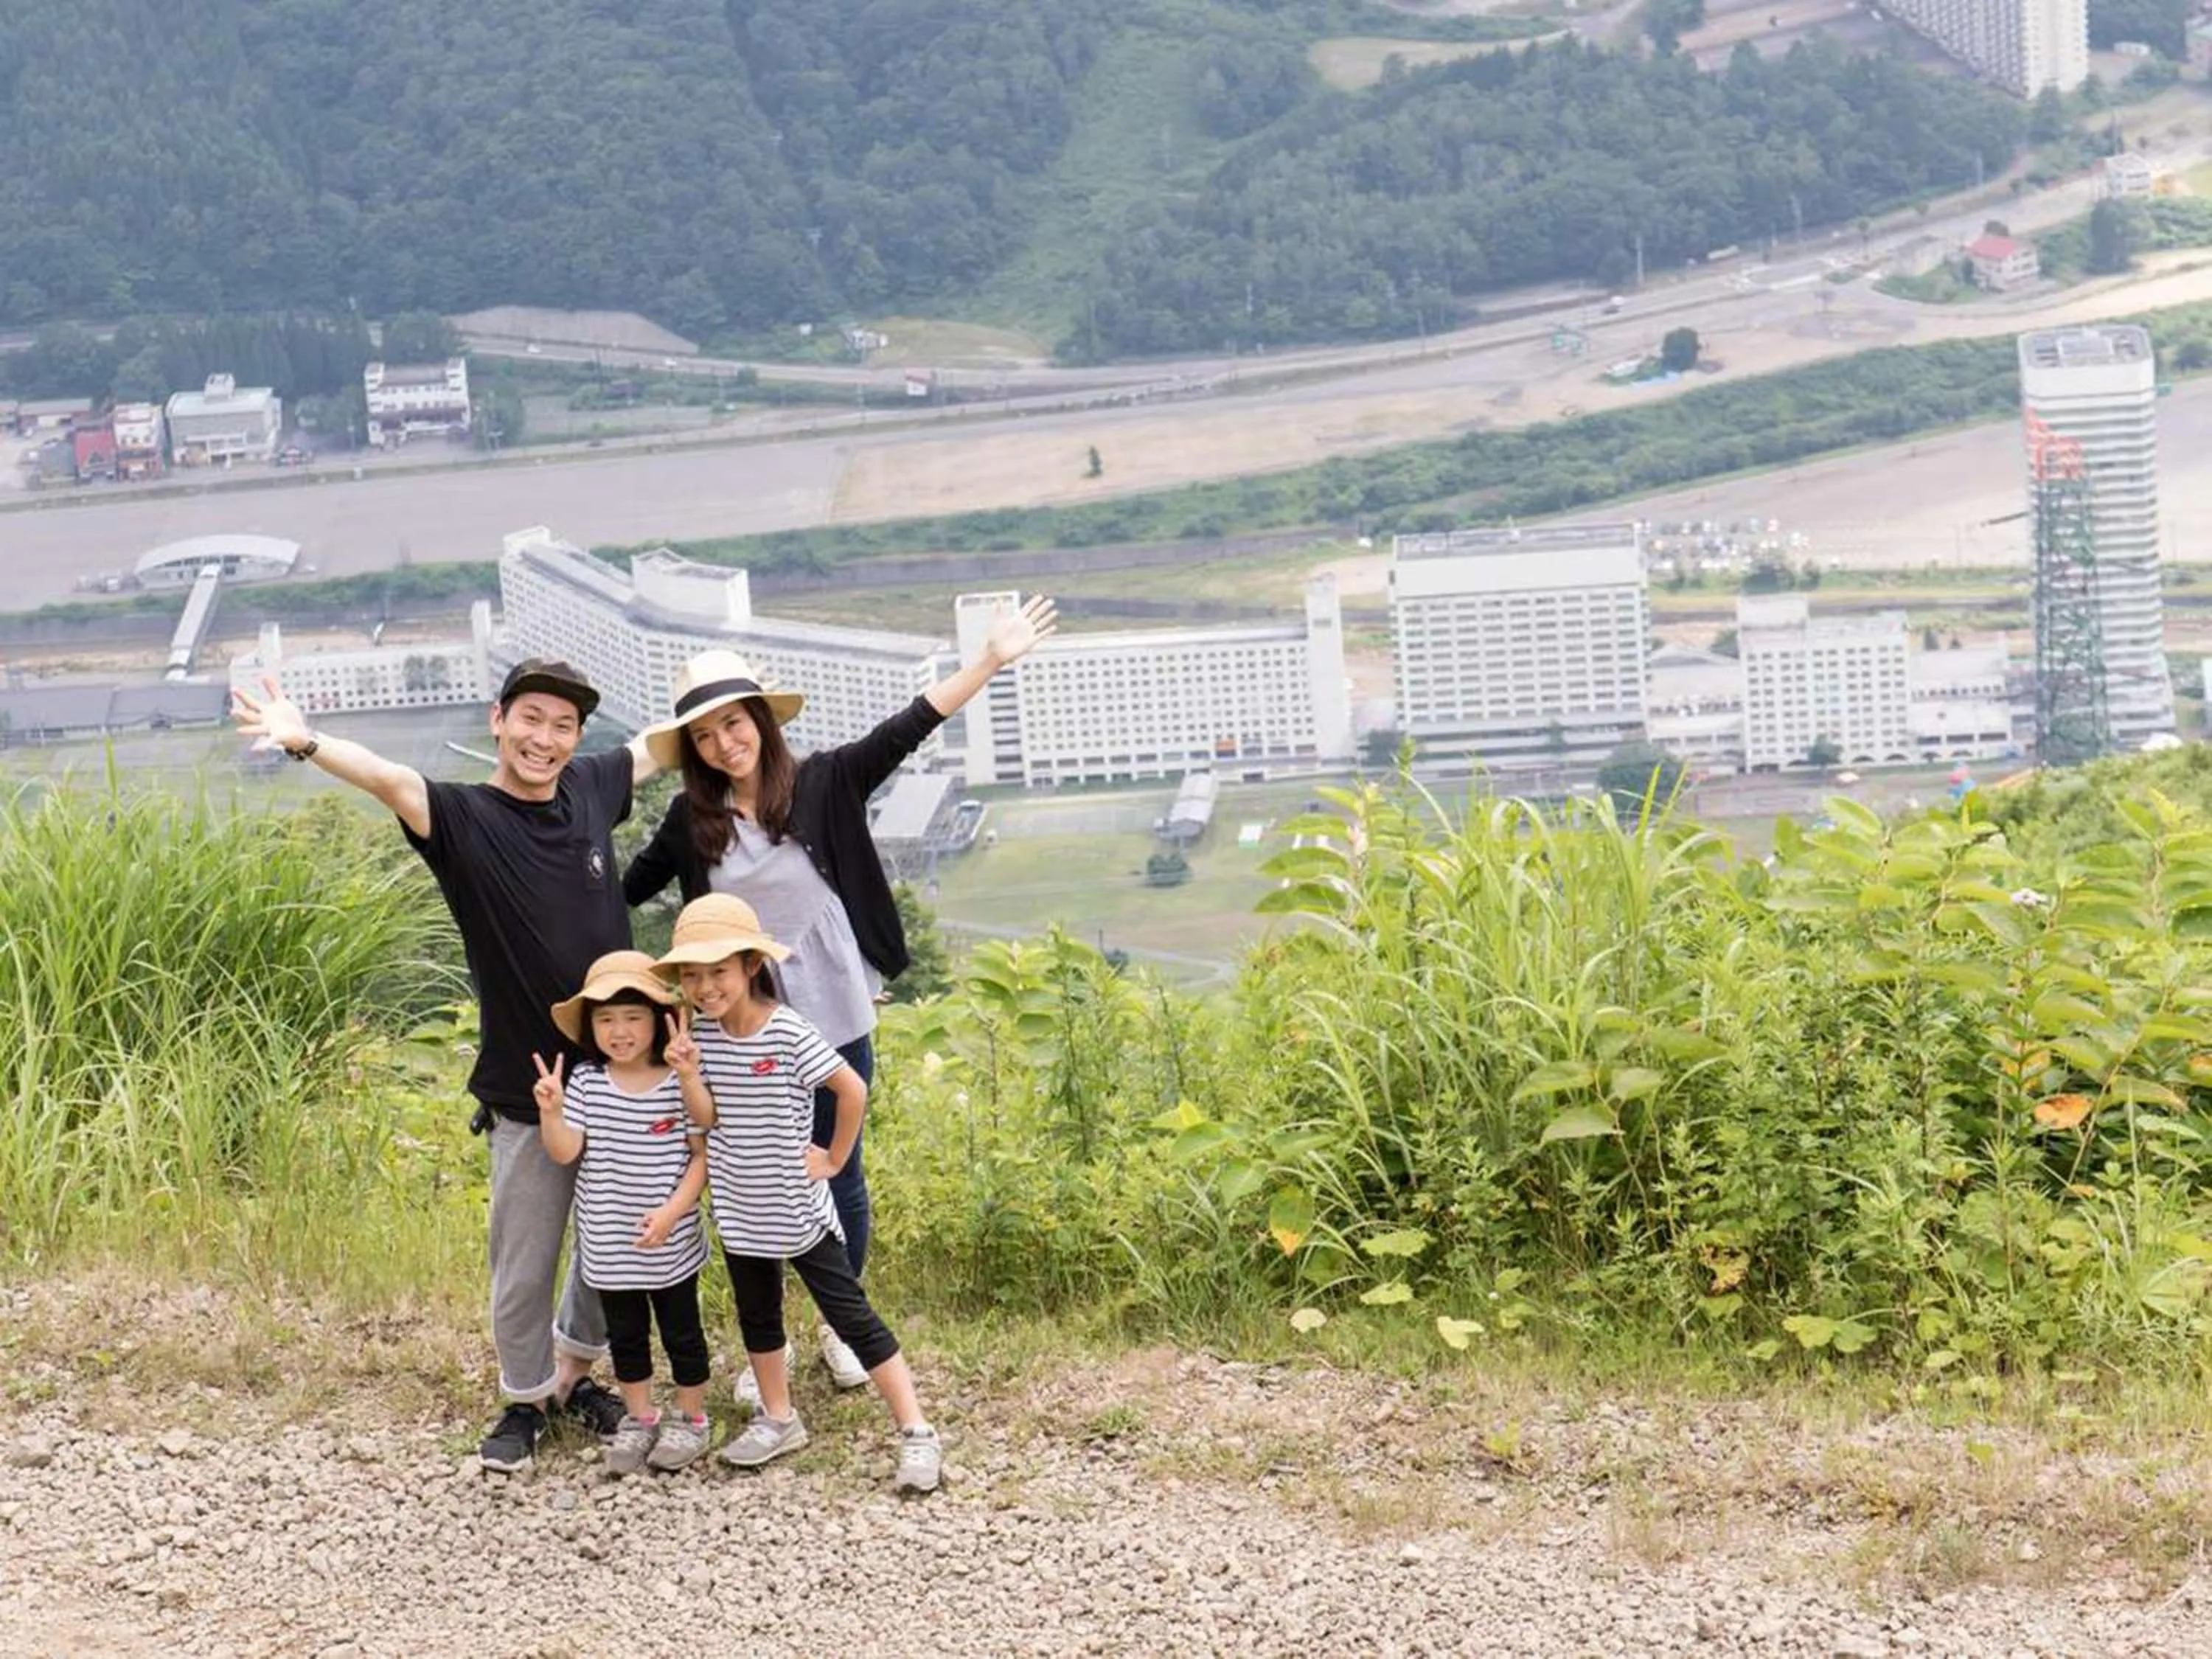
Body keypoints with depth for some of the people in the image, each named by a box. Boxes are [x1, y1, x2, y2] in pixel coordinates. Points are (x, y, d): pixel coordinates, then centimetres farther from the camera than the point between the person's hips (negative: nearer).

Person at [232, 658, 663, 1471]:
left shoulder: (590, 788, 2)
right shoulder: (462, 817, -12)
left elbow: (659, 746, 24)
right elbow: (389, 779, -32)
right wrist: (307, 743, -50)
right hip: (529, 1091, -4)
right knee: (525, 1265, 7)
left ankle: (576, 1372, 38)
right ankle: (526, 1398, 28)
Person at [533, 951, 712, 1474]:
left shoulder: (681, 1083, -13)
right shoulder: (586, 1082, -5)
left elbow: (702, 1155, -10)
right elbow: (565, 1152, -9)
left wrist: (672, 1212, -19)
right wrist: (550, 1111, -27)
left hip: (671, 1245, -3)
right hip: (609, 1248, 3)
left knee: (681, 1331, 13)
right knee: (625, 1335, 17)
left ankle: (690, 1418, 30)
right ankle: (639, 1419, 33)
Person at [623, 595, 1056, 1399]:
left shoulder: (822, 783, -6)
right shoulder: (691, 820, -1)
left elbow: (906, 729, -12)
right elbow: (625, 887, 15)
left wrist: (990, 661, -19)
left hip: (833, 1019, -1)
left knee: (838, 1175, 12)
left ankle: (842, 1326, 29)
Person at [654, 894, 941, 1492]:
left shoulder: (788, 1034, -21)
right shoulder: (701, 1034, -4)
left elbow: (852, 1089, -18)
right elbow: (705, 1116, -7)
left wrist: (835, 1158, -12)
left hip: (798, 1209, -6)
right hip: (741, 1211, 6)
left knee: (850, 1315, -4)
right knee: (756, 1316, 20)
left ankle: (916, 1433, -1)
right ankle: (778, 1420, 37)